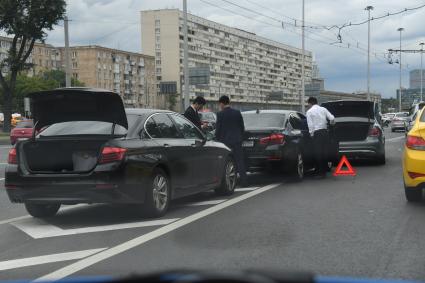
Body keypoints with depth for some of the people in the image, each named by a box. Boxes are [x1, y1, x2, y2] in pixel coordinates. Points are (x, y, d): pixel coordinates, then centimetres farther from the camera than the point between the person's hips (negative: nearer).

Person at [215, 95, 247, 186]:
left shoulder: (220, 114, -8)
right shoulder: (237, 113, 5)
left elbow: (218, 129, -7)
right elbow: (242, 127, 9)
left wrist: (218, 140, 4)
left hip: (225, 141, -4)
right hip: (237, 140, 4)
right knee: (240, 162, 6)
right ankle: (243, 181, 5)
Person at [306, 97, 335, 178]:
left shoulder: (309, 111, -1)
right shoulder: (323, 109, 10)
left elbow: (310, 125, -8)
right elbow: (332, 118, 1)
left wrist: (311, 134, -1)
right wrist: (331, 123, 22)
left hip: (317, 132, -4)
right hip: (325, 131, 4)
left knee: (318, 152, -2)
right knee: (325, 151, 10)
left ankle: (320, 172, -4)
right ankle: (324, 171, 16)